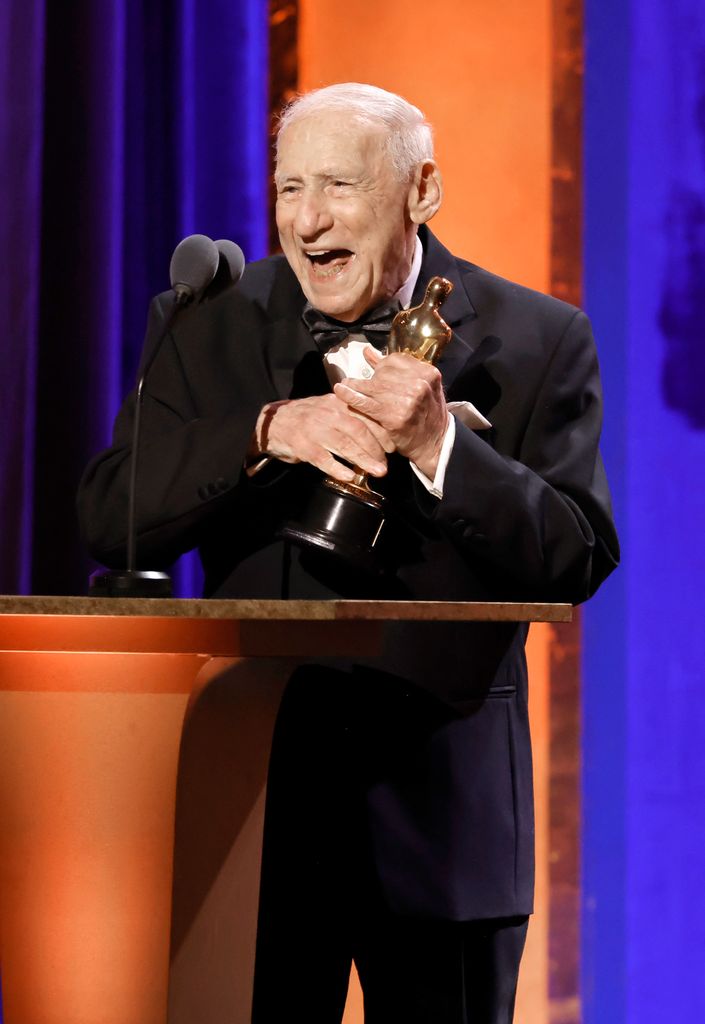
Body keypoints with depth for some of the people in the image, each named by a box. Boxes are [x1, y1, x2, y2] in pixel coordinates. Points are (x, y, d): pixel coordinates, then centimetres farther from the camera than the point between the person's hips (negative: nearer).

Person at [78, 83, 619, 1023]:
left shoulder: (539, 342, -1)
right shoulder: (205, 327, 3)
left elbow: (579, 560, -8)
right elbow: (110, 520, -7)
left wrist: (436, 444, -23)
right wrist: (269, 434, -22)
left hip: (444, 805, -1)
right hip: (256, 788, 1)